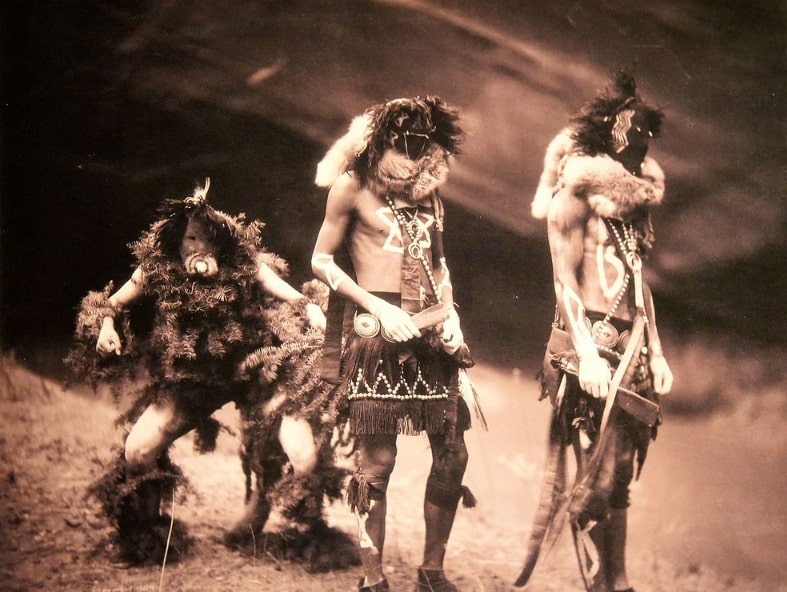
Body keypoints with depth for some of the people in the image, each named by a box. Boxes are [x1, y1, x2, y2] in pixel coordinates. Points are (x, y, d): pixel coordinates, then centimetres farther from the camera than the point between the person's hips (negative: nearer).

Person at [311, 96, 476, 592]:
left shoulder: (428, 192, 15)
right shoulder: (353, 186, -1)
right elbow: (322, 260, -1)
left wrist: (450, 312, 8)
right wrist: (378, 308, -11)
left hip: (432, 333, 6)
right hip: (378, 331, -6)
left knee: (453, 453, 4)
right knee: (378, 460, -6)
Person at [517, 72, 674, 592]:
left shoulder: (636, 195, 17)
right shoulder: (578, 192, -4)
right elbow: (565, 281, -10)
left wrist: (656, 352, 14)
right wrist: (586, 353, -19)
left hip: (632, 351, 7)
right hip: (592, 348, -7)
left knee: (620, 478, 9)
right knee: (595, 481, -7)